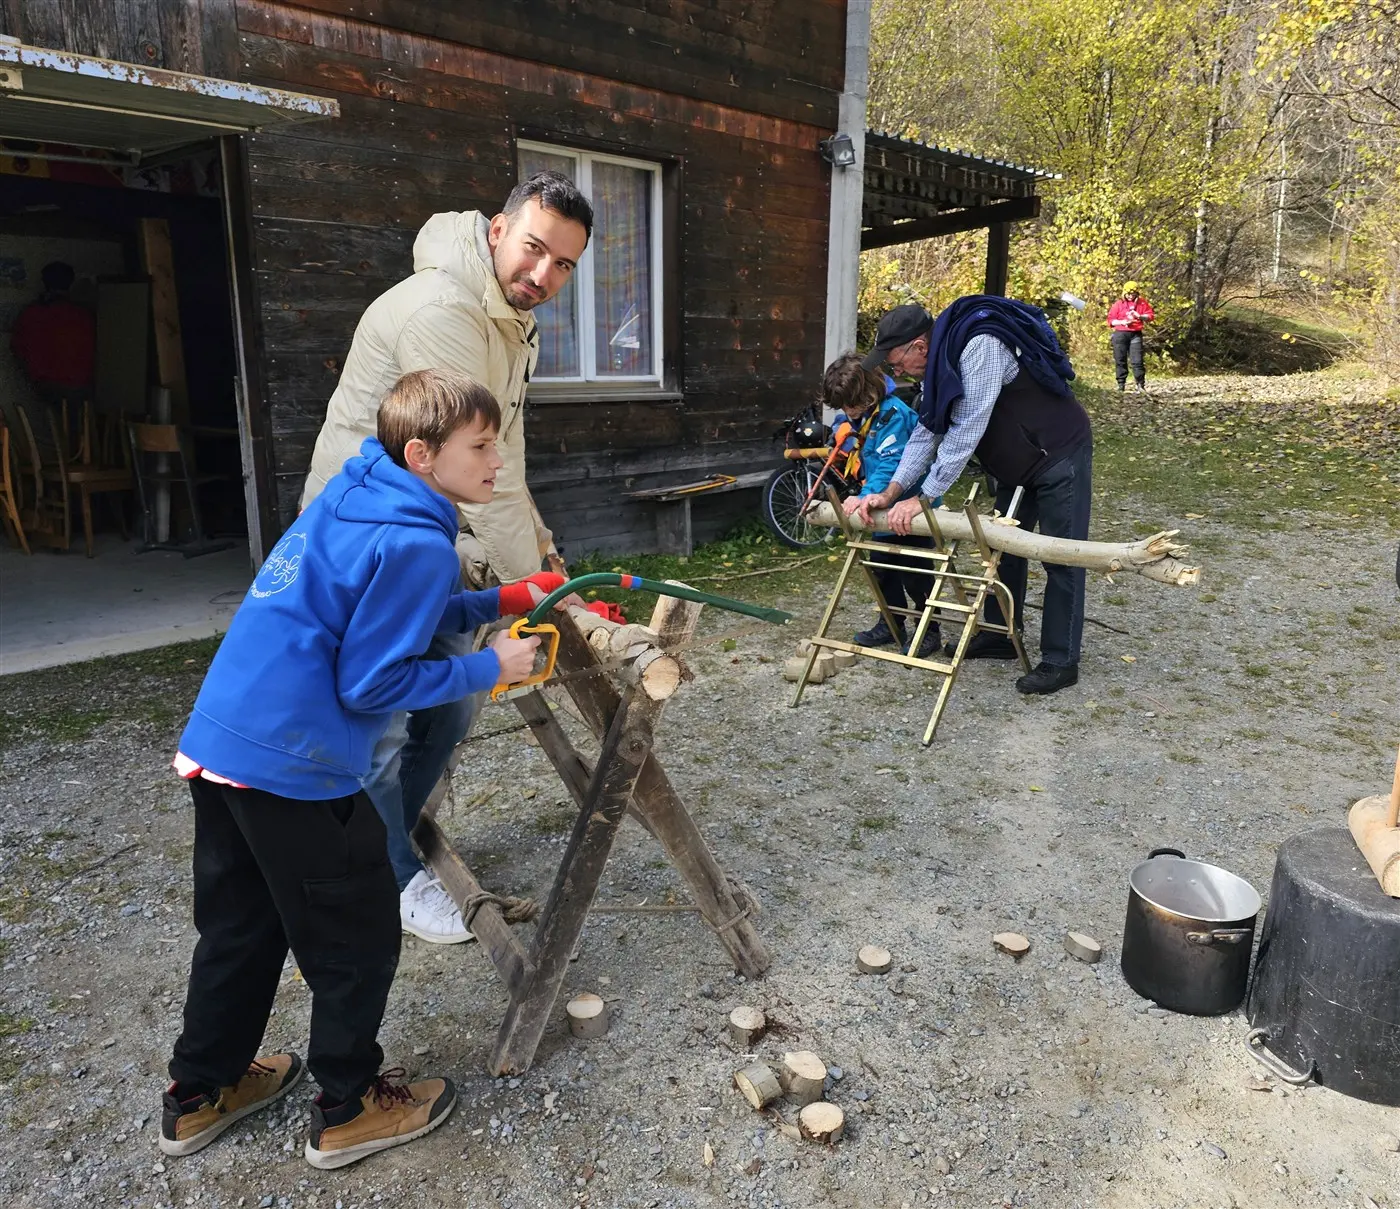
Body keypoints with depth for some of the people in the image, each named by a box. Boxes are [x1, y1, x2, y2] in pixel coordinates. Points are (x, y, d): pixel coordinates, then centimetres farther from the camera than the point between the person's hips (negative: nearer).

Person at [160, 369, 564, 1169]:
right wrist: (488, 668, -8)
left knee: (242, 924, 24)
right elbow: (372, 683, -18)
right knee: (357, 937, 11)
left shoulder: (356, 496, 10)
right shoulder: (415, 542, -19)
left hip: (219, 742, 9)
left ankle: (201, 1094, 42)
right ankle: (350, 1110, 29)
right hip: (295, 766, -9)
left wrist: (499, 603, 14)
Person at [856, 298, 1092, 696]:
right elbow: (927, 431, 1)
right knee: (1004, 547, 15)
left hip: (1059, 454, -9)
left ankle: (1060, 661, 5)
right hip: (1018, 462, 9)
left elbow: (966, 432, -32)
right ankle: (1000, 636, 28)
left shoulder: (979, 347, -30)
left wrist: (923, 499, -29)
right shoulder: (941, 361, -1)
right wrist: (891, 493, -9)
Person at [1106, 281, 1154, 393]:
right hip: (1120, 334, 0)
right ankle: (1121, 385, 9)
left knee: (1137, 361, -6)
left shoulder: (1142, 303, 7)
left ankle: (1141, 385, -3)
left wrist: (1140, 316, -12)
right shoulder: (1118, 304, 5)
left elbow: (1150, 316, 6)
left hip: (1136, 335, 0)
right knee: (1120, 361, 2)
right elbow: (1111, 320, 3)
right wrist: (1122, 322, -12)